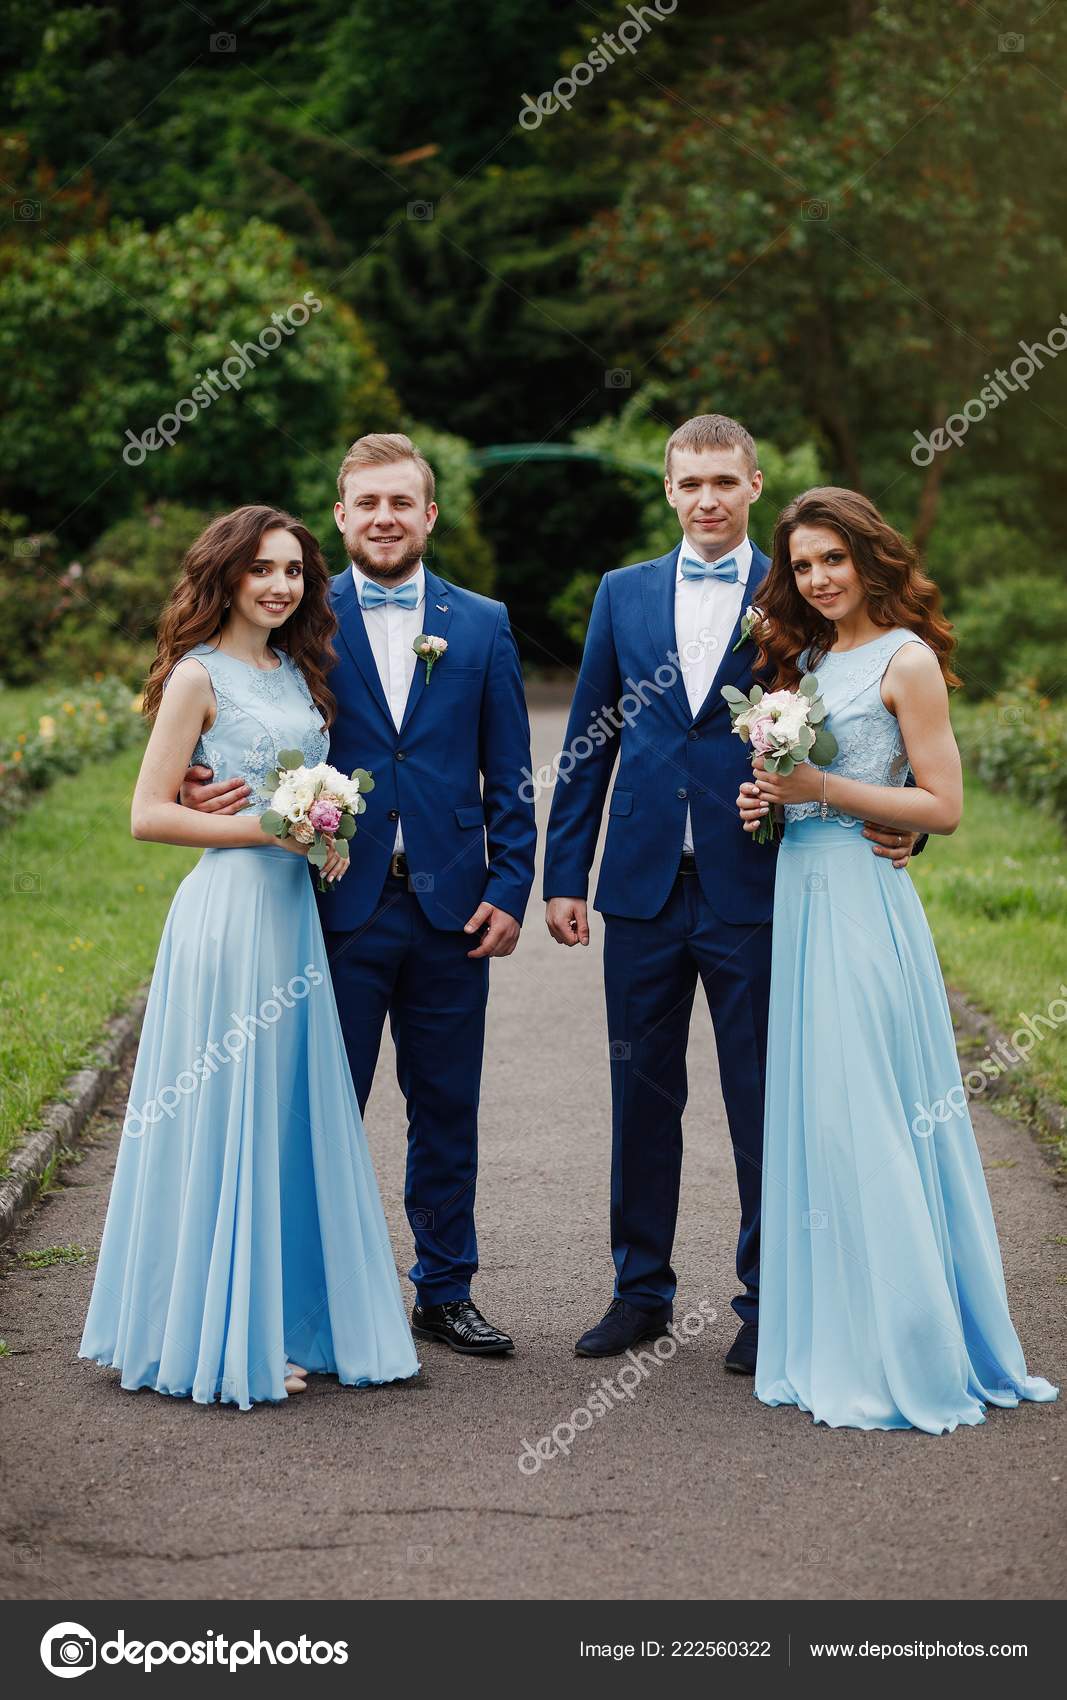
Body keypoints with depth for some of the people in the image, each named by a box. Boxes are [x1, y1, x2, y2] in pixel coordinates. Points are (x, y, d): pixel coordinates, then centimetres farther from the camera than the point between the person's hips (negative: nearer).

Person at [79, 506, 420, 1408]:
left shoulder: (297, 673, 15)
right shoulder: (199, 675, -7)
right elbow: (149, 814, -11)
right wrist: (265, 829, -17)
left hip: (295, 912, 8)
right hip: (228, 913, -8)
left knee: (295, 1115, 10)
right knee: (230, 1117, -2)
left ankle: (290, 1322, 21)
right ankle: (226, 1342, 9)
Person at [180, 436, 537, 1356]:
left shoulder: (482, 624, 7)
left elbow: (509, 774, 7)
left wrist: (510, 888, -2)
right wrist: (220, 788, -17)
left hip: (450, 908, 2)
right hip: (340, 904, -1)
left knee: (447, 1110, 11)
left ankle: (447, 1290, 24)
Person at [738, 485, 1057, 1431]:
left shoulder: (906, 660, -7)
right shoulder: (805, 656, 15)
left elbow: (943, 807, -11)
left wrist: (821, 789, -15)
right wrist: (767, 798, 4)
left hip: (863, 905, -8)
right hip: (801, 897, 8)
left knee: (866, 1121, -6)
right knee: (814, 1117, 9)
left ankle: (903, 1360, 3)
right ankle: (834, 1344, 18)